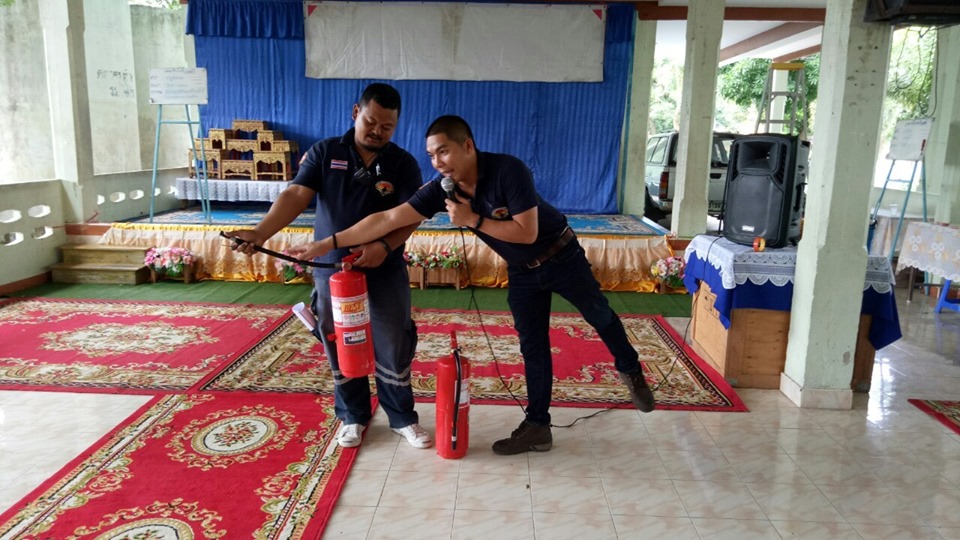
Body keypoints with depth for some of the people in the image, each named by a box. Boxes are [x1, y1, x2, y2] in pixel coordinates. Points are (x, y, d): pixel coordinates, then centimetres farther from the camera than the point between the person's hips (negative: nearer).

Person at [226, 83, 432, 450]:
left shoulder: (403, 164, -3)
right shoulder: (325, 153, -1)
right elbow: (296, 195, -12)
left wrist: (385, 245, -29)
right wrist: (261, 232, -27)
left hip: (385, 272, -1)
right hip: (332, 269, 1)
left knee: (394, 347, 6)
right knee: (340, 349, 11)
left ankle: (403, 418, 23)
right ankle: (353, 416, 29)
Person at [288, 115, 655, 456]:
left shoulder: (508, 170, -31)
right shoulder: (442, 190, -16)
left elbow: (527, 232, -31)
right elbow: (389, 218, -21)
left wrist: (473, 220, -32)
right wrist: (327, 243, -25)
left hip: (560, 256, -4)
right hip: (521, 272, 4)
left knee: (599, 316, 15)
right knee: (532, 347, 7)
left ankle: (631, 372, 41)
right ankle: (537, 426, 16)